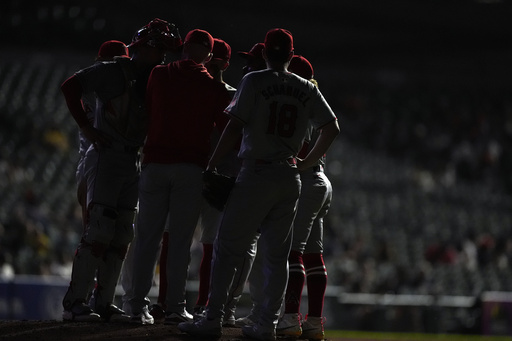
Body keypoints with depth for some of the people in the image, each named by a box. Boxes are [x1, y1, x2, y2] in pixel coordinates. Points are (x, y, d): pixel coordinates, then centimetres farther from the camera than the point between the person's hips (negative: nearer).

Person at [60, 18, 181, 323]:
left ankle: (104, 304, 11)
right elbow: (70, 87, -9)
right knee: (100, 231, -15)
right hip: (106, 157, -8)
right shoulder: (112, 72, -5)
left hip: (133, 162, 8)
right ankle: (74, 303, -15)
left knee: (122, 237, 6)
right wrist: (87, 128, -13)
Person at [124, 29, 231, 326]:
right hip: (191, 167, -1)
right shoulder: (215, 89, 1)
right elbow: (226, 128, 4)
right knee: (181, 239, 0)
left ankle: (138, 303, 3)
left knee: (148, 236, 5)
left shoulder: (158, 75, 4)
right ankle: (176, 306, -2)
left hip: (155, 164, 1)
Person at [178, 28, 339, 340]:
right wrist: (306, 163, 19)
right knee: (277, 254, 8)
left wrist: (211, 166, -2)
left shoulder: (254, 81, -3)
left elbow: (235, 127, -7)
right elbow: (332, 128, 10)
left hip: (256, 172, -4)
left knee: (228, 248, -1)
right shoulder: (307, 89, 10)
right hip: (290, 177, 4)